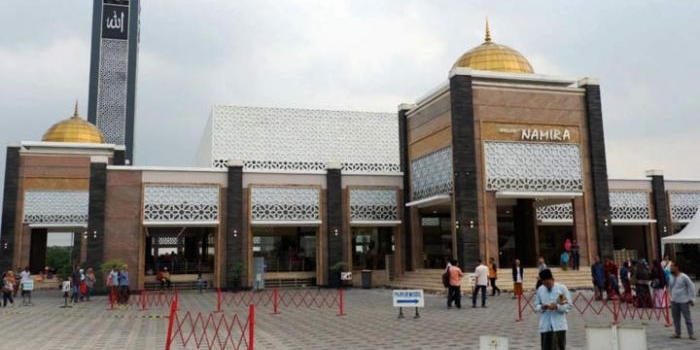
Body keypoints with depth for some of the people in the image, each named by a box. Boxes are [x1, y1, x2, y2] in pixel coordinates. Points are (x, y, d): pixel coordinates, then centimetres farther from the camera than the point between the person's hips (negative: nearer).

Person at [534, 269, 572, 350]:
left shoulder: (562, 288, -3)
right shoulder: (540, 289, 5)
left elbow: (569, 305, -3)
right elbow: (536, 305, 10)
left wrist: (557, 306, -18)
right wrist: (542, 307, -12)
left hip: (559, 325, -2)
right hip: (545, 326, 2)